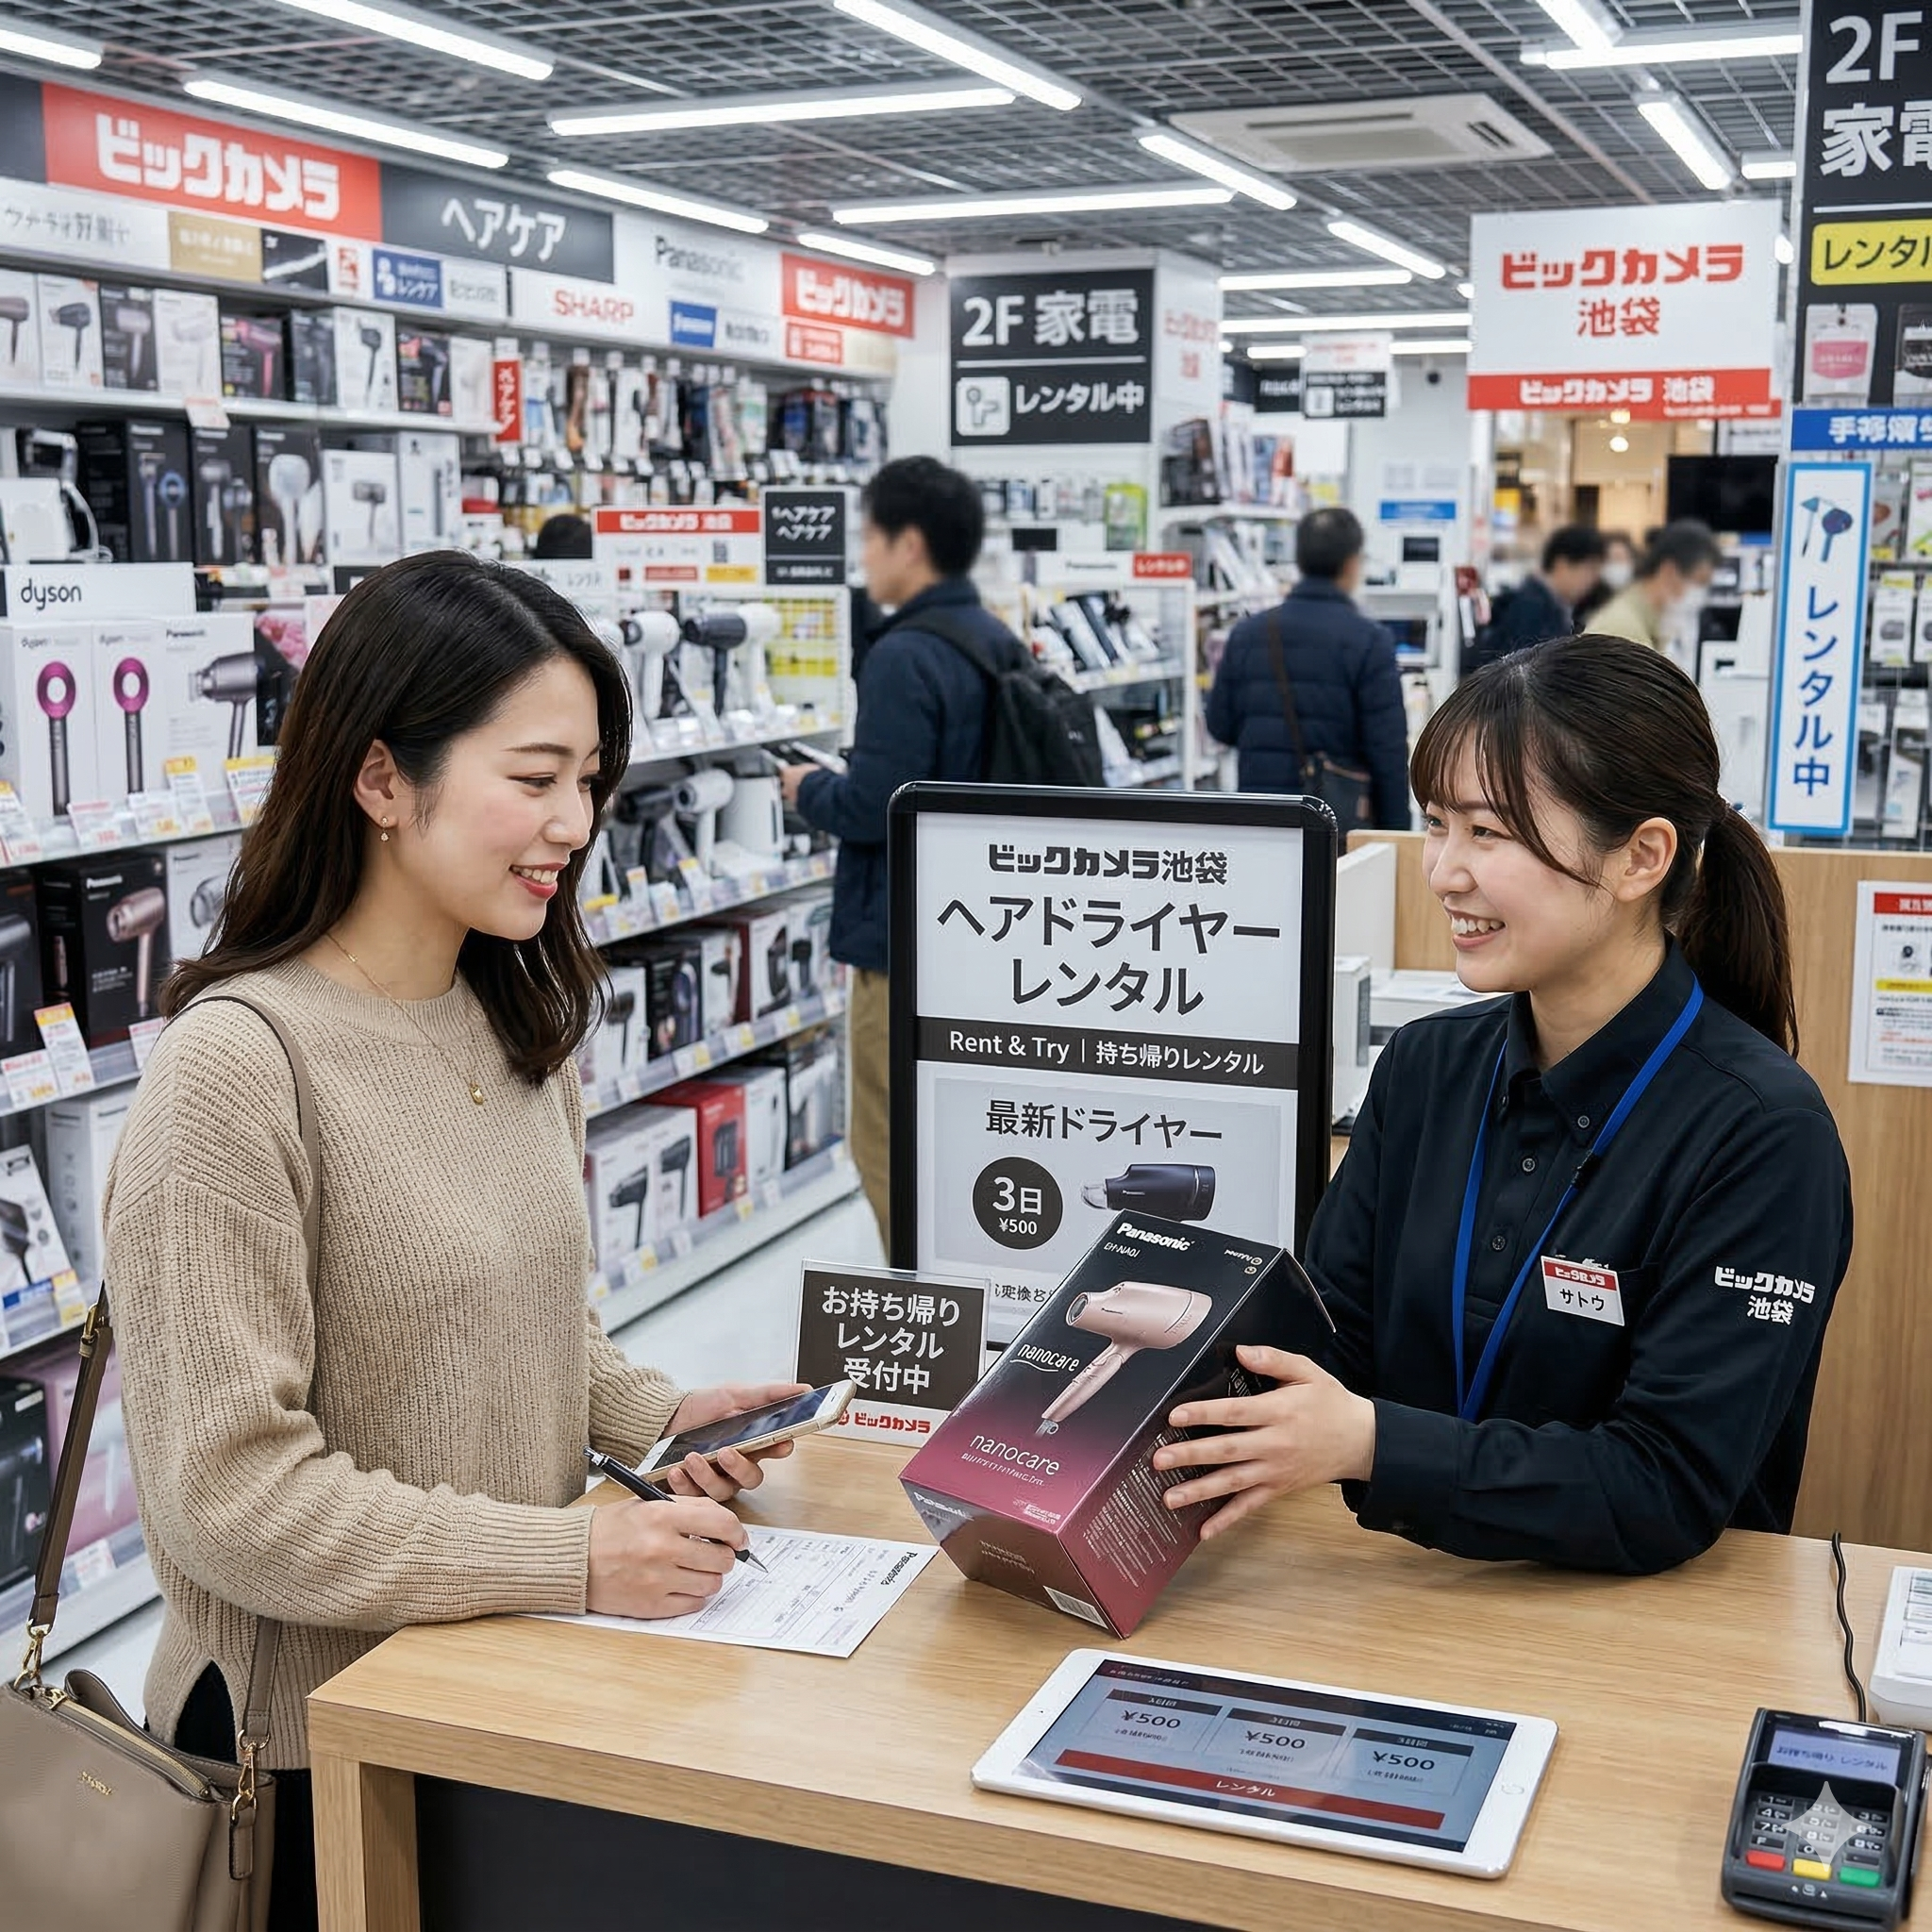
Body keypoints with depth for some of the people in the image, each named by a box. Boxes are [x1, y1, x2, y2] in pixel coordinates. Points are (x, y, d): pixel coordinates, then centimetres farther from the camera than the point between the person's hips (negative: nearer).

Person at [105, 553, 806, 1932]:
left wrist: (652, 1417, -4)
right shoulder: (236, 1068, -23)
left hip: (517, 1683, 7)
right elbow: (227, 1493, -23)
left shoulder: (520, 1023, 3)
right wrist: (574, 1560, -24)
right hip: (318, 1732, -7)